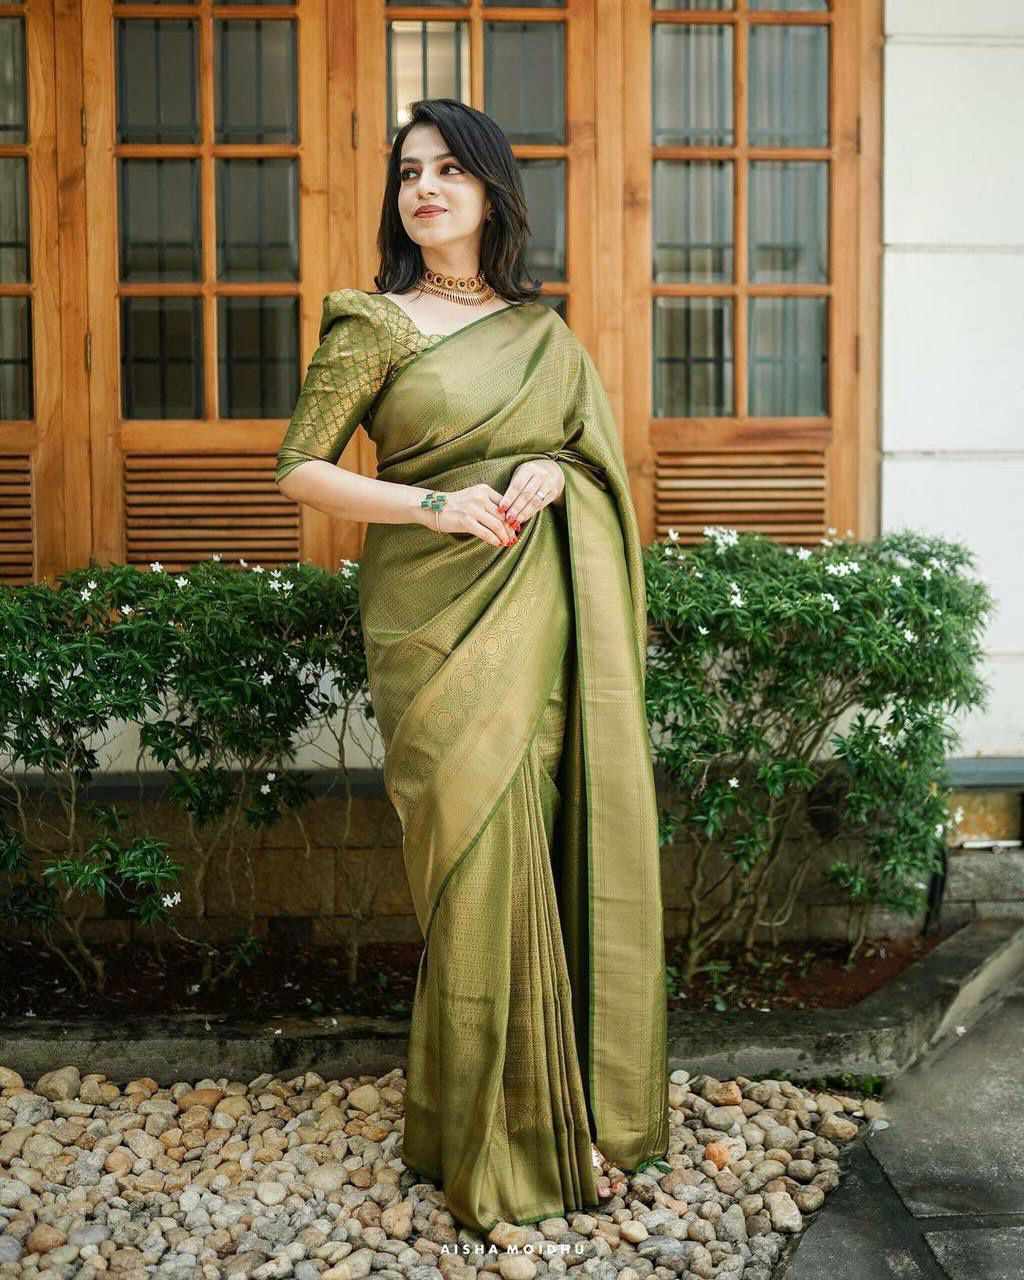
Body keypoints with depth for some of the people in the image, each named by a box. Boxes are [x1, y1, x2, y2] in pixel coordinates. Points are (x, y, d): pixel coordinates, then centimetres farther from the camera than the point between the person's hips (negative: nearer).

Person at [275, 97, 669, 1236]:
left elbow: (599, 452, 20)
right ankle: (493, 1142, 10)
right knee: (478, 850, -6)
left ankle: (577, 1109, 20)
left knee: (559, 842, 3)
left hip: (543, 609, 4)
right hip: (435, 616, -3)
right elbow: (300, 469, 0)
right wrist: (436, 504, -12)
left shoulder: (543, 330, 14)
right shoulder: (373, 324, 3)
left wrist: (554, 471, -4)